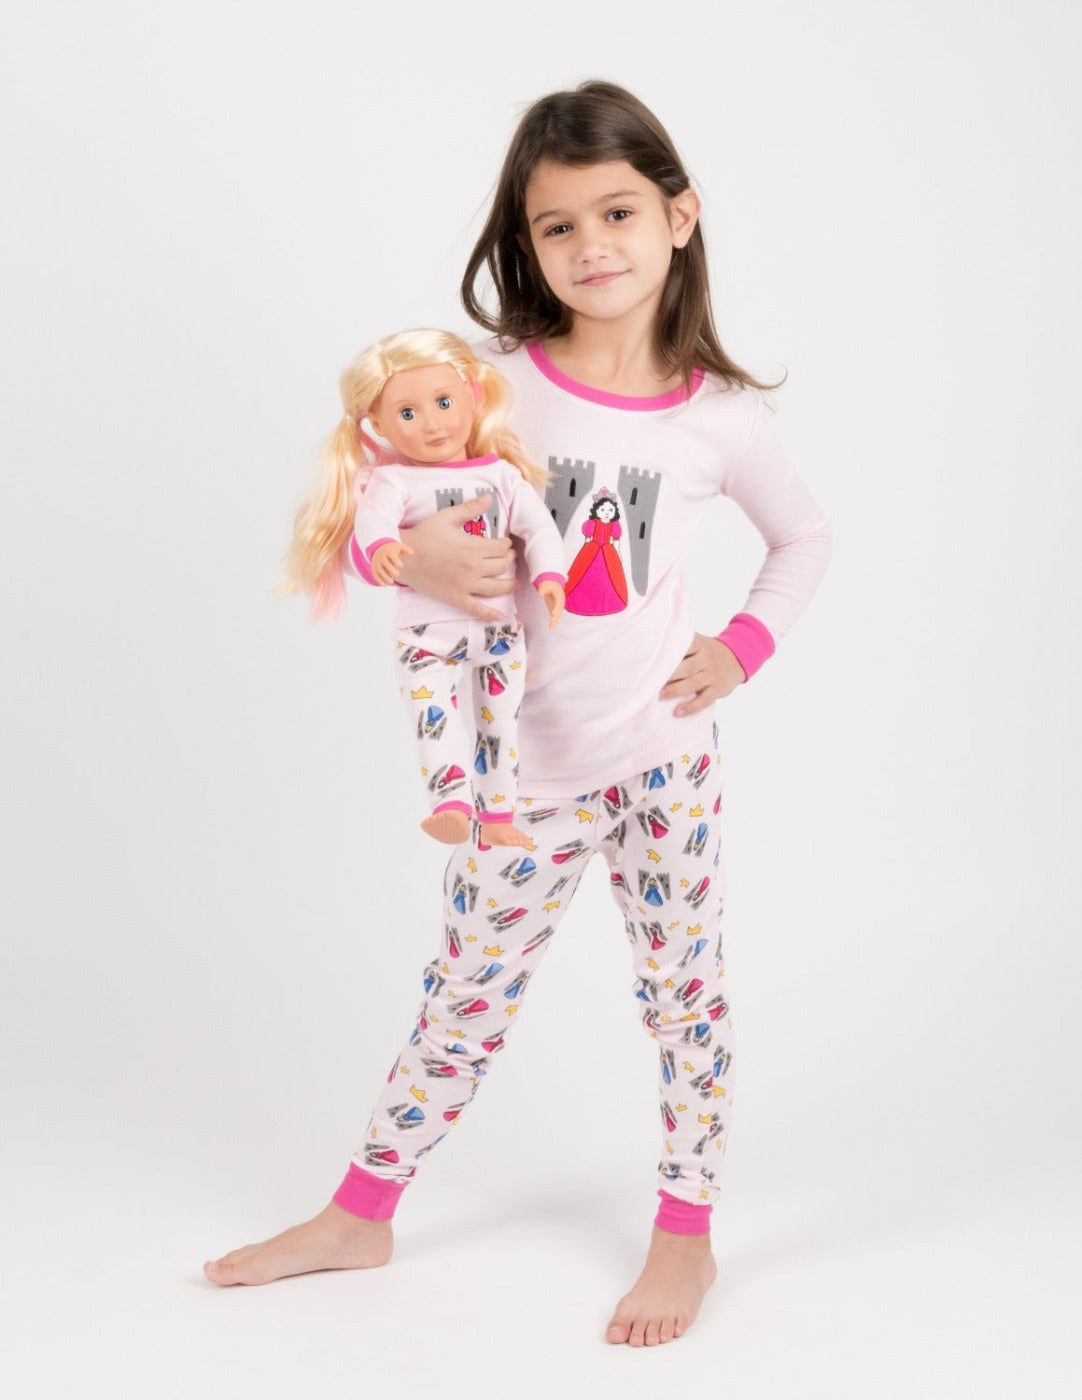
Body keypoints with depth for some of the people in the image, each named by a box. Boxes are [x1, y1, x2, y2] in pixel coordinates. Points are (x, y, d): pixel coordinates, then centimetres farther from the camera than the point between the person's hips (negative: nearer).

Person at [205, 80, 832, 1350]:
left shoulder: (716, 416, -5)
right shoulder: (494, 380, -8)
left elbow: (803, 538, 13)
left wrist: (744, 645, -2)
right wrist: (409, 554, -26)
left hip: (663, 743, 0)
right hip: (526, 760, 0)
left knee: (683, 986, 10)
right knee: (465, 992, 12)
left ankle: (686, 1230, 29)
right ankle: (360, 1216, 29)